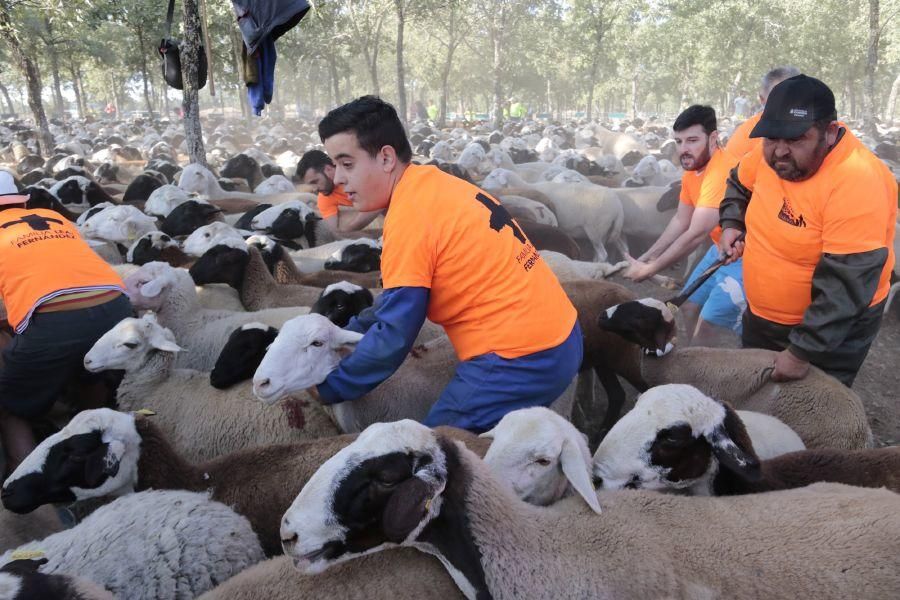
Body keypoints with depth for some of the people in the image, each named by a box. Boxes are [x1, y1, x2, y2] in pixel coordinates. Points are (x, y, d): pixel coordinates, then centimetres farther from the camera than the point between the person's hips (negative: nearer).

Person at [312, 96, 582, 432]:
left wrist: (328, 388, -2)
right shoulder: (432, 185, 9)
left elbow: (393, 337, -14)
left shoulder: (409, 217, -18)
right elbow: (399, 296, 18)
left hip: (517, 359, -9)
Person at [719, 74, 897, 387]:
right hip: (761, 314, 7)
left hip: (833, 327, -7)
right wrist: (731, 224, -1)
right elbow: (740, 183, 16)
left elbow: (845, 286, -31)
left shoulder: (856, 183, -31)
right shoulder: (771, 153, -9)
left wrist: (802, 352, -28)